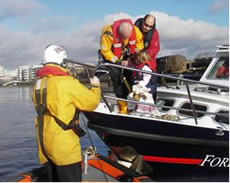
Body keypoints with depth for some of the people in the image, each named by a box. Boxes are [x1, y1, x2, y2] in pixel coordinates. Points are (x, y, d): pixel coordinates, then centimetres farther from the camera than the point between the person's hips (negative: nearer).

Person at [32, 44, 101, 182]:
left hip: (45, 144, 8)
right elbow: (92, 102, -8)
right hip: (64, 146, -7)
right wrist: (96, 87, 11)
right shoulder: (66, 82, -15)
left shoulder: (38, 84, 8)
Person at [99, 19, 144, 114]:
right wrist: (119, 62, -28)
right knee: (116, 74, -16)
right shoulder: (109, 33, -37)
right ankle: (123, 107, -12)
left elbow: (139, 46, -5)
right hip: (111, 55, -4)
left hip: (126, 54, 4)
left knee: (130, 74, -7)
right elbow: (105, 51, -26)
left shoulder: (135, 30, -24)